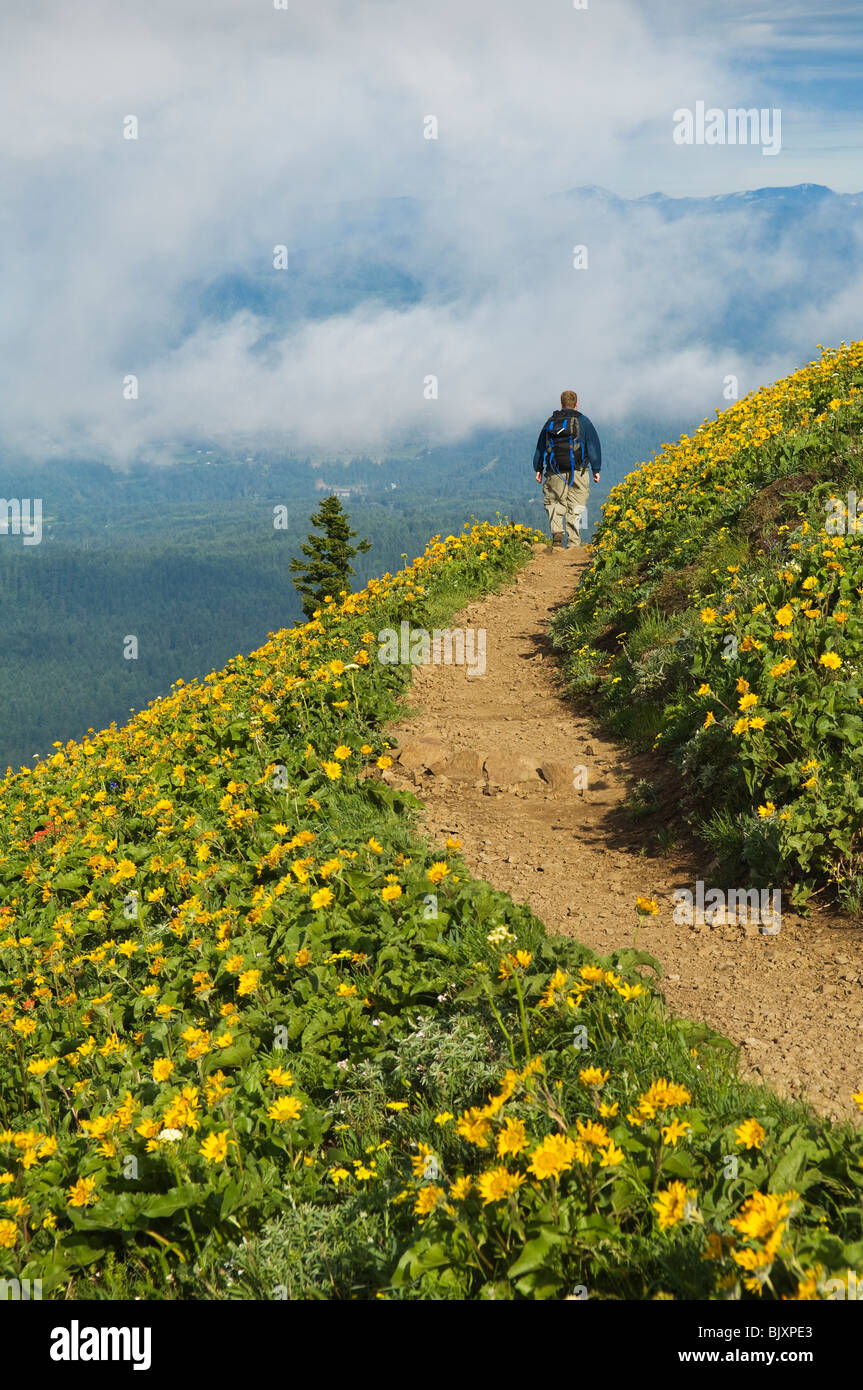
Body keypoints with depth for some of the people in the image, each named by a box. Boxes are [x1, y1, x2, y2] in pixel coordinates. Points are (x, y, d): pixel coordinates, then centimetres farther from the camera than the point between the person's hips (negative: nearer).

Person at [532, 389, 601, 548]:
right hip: (578, 472, -2)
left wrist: (538, 469, 20)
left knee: (554, 503, 11)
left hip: (555, 472, 2)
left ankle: (557, 532, -14)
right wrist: (596, 470, 4)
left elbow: (540, 447, 15)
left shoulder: (550, 422, 13)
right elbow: (593, 446, 2)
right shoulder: (582, 421, 4)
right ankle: (573, 543, -2)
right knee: (575, 507, 2)